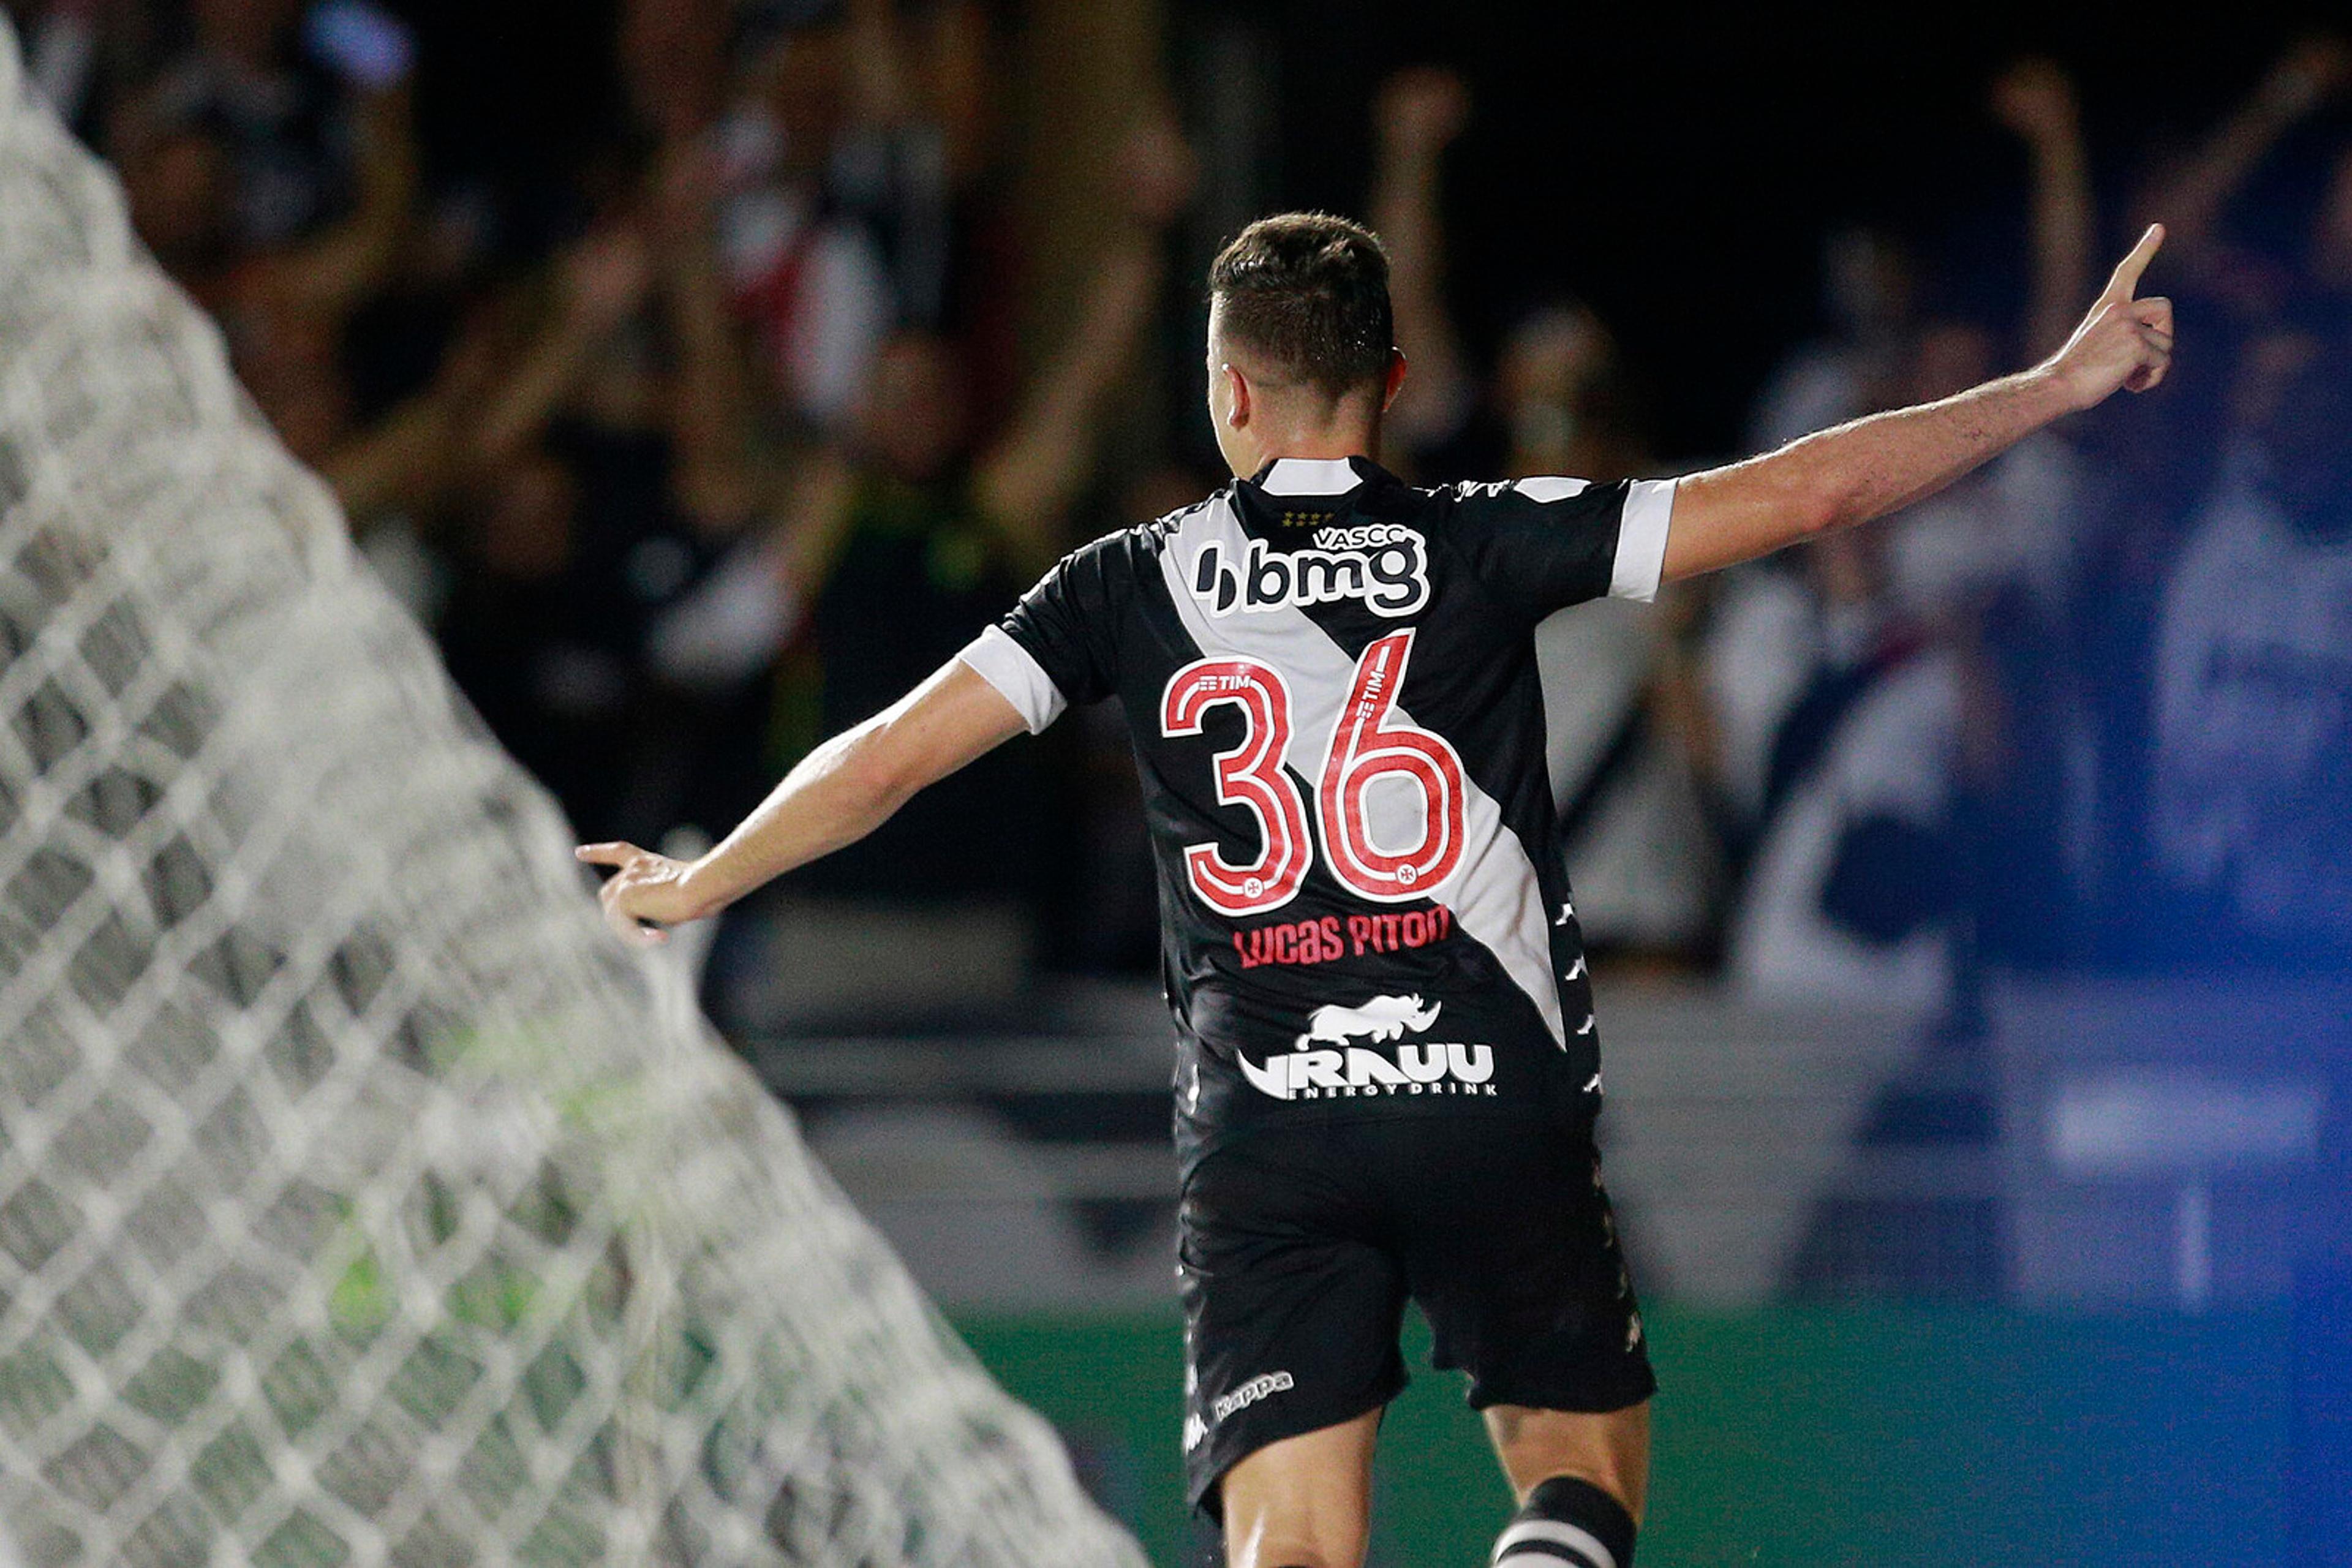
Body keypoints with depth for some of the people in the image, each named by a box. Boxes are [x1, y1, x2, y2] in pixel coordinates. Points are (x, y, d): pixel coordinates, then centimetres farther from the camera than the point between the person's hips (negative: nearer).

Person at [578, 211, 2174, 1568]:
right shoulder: (1480, 548, 2)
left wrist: (696, 886, 24)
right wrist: (2057, 388, 6)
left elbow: (892, 756, 8)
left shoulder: (1140, 584, 5)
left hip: (1264, 1136, 1)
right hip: (1497, 1106, 0)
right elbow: (1795, 494, -1)